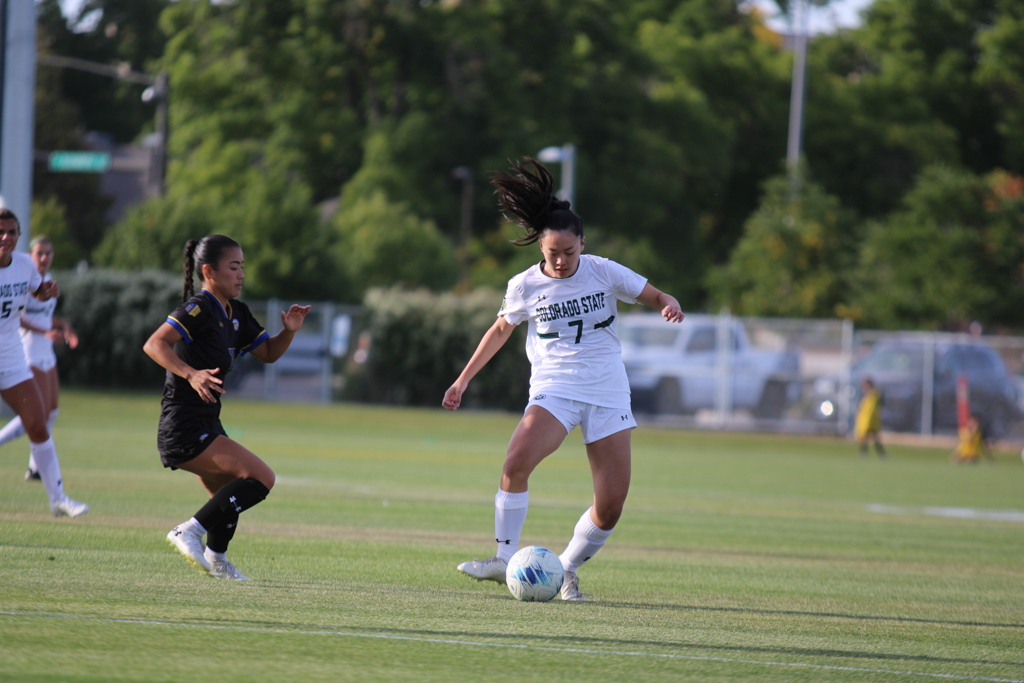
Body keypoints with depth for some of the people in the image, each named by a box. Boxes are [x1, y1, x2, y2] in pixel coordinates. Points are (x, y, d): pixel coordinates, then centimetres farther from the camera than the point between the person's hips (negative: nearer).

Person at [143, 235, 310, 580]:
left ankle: (215, 559, 44)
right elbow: (155, 344, -29)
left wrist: (288, 331, 1)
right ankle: (190, 532, -14)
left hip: (206, 427, 10)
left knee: (230, 497, 27)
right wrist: (191, 374, -42)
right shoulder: (198, 309, -16)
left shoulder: (236, 314, 12)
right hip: (185, 431, -10)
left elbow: (268, 353, 22)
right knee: (261, 477, -18)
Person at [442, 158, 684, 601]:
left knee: (611, 505, -7)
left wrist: (669, 305, -16)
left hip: (608, 391, 1)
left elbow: (654, 296, 8)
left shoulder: (603, 272, -1)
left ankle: (567, 571, 15)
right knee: (517, 460, -30)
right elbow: (500, 330, 18)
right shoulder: (525, 286, 1)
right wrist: (463, 379, 18)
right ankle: (504, 559, -19)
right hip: (554, 389, -1)